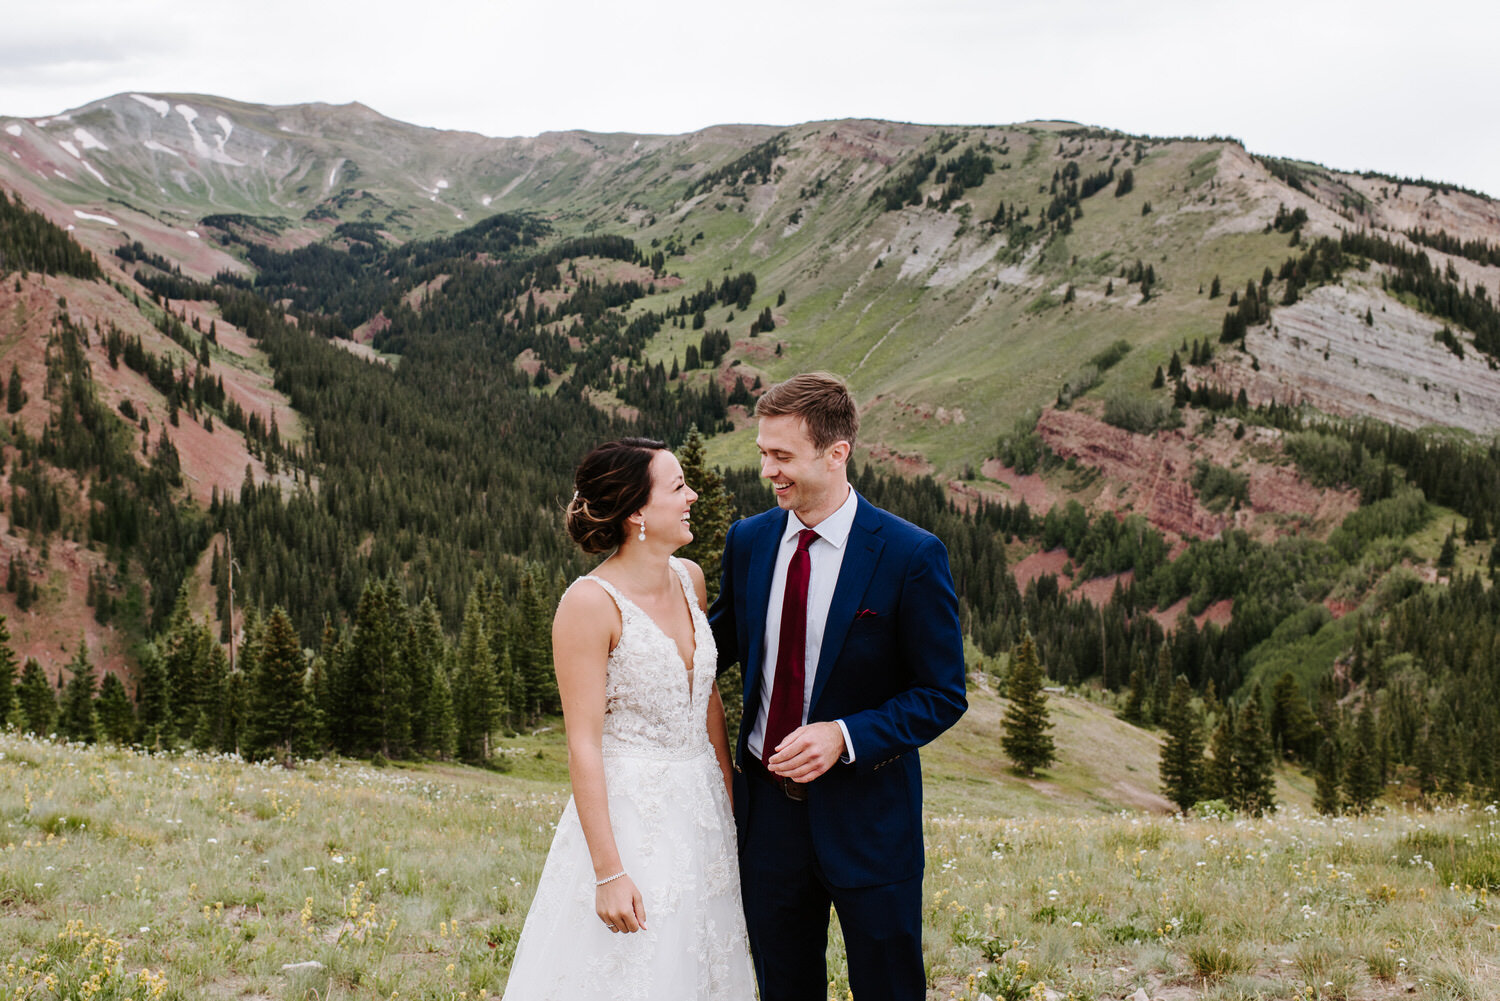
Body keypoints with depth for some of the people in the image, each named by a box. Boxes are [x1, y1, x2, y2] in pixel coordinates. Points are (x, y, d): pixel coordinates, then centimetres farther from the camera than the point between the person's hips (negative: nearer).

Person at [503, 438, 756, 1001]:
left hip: (702, 811, 7)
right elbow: (583, 747, -17)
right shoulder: (591, 603, -16)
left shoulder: (689, 579, 5)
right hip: (630, 816, -7)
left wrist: (730, 793, 14)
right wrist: (609, 874, -19)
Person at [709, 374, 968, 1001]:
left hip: (865, 813, -4)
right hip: (767, 804, 4)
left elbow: (942, 695, -11)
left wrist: (846, 735, -24)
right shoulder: (748, 541, 1)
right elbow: (723, 640, 15)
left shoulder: (911, 556, -13)